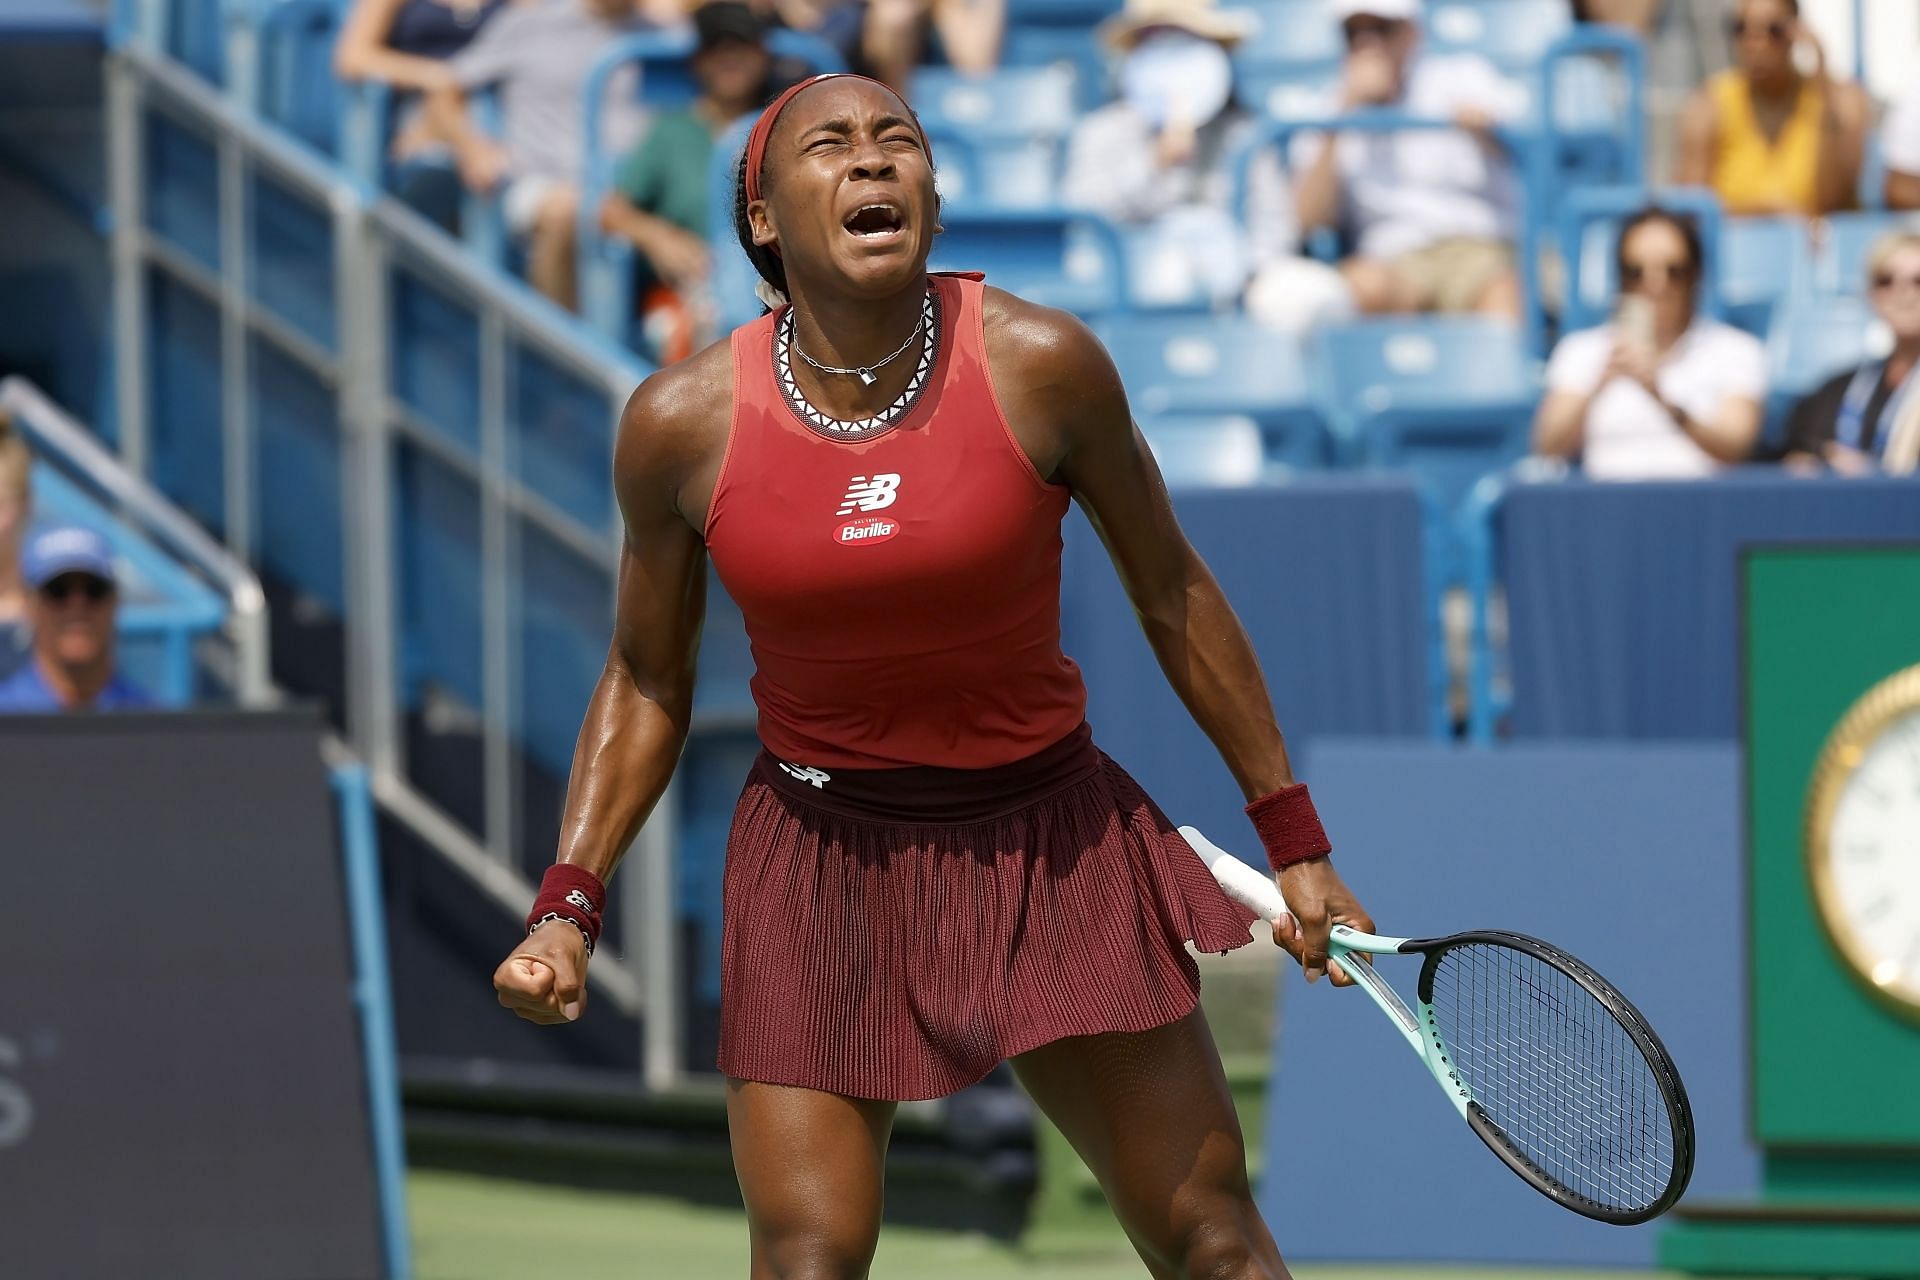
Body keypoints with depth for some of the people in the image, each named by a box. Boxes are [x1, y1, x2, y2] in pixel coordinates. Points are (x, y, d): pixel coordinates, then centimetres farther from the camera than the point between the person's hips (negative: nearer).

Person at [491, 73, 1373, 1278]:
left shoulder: (1041, 365, -13)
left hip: (1051, 844, 0)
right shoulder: (680, 423, -10)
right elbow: (647, 683, 6)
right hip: (818, 857, 0)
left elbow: (1173, 594, 1)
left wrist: (1296, 841, 4)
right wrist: (568, 906, -5)